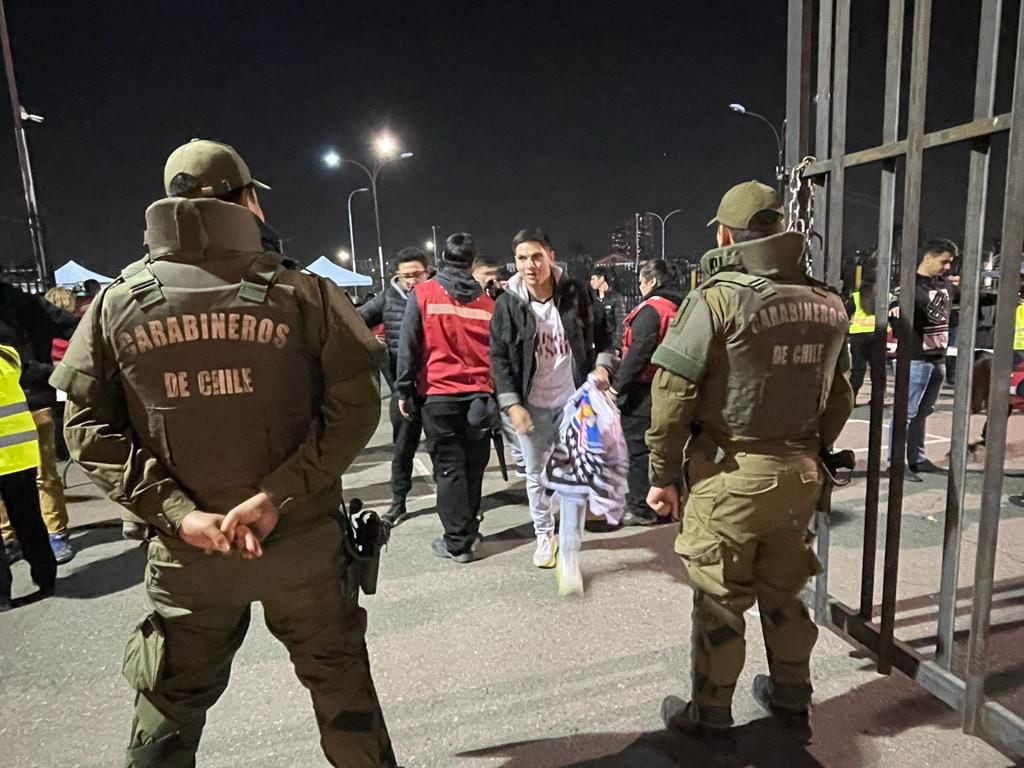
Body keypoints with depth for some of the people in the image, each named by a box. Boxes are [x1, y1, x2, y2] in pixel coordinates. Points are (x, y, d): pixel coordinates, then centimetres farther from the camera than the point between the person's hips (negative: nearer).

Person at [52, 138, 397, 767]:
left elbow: (90, 426, -5)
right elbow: (355, 406, -14)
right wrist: (277, 495, -15)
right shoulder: (302, 293, -9)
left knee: (169, 708, 22)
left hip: (185, 550, 2)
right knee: (340, 680, 19)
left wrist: (176, 511, -9)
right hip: (303, 537, -1)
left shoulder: (117, 301, -2)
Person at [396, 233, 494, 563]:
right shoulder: (487, 300, 5)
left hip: (438, 394, -3)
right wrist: (493, 392, 14)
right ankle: (468, 532, 24)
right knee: (472, 466, 13)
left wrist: (404, 390, 2)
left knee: (449, 468, 3)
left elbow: (409, 346, -5)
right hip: (479, 394, 3)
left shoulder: (423, 293, -2)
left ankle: (457, 542, 6)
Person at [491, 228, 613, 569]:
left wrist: (601, 366, -6)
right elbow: (499, 358, -6)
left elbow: (600, 333, 9)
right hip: (532, 404, 0)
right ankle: (544, 536, 32)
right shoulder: (507, 304, -9)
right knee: (536, 475, 13)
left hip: (573, 399, 0)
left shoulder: (575, 293, -7)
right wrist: (512, 405, -12)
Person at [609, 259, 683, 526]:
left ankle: (641, 507, 6)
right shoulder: (679, 308, 11)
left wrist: (618, 384, -17)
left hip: (643, 389, -8)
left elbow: (639, 352, -22)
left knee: (638, 447, 0)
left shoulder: (650, 309, -14)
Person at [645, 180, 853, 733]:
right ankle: (792, 700, 39)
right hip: (799, 473, 7)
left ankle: (710, 717, 25)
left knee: (719, 603, 8)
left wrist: (663, 474, -8)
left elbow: (672, 393, -17)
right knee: (784, 593, 22)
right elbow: (840, 396, 13)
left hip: (730, 473, -6)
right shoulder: (828, 303, 7)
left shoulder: (720, 297, -14)